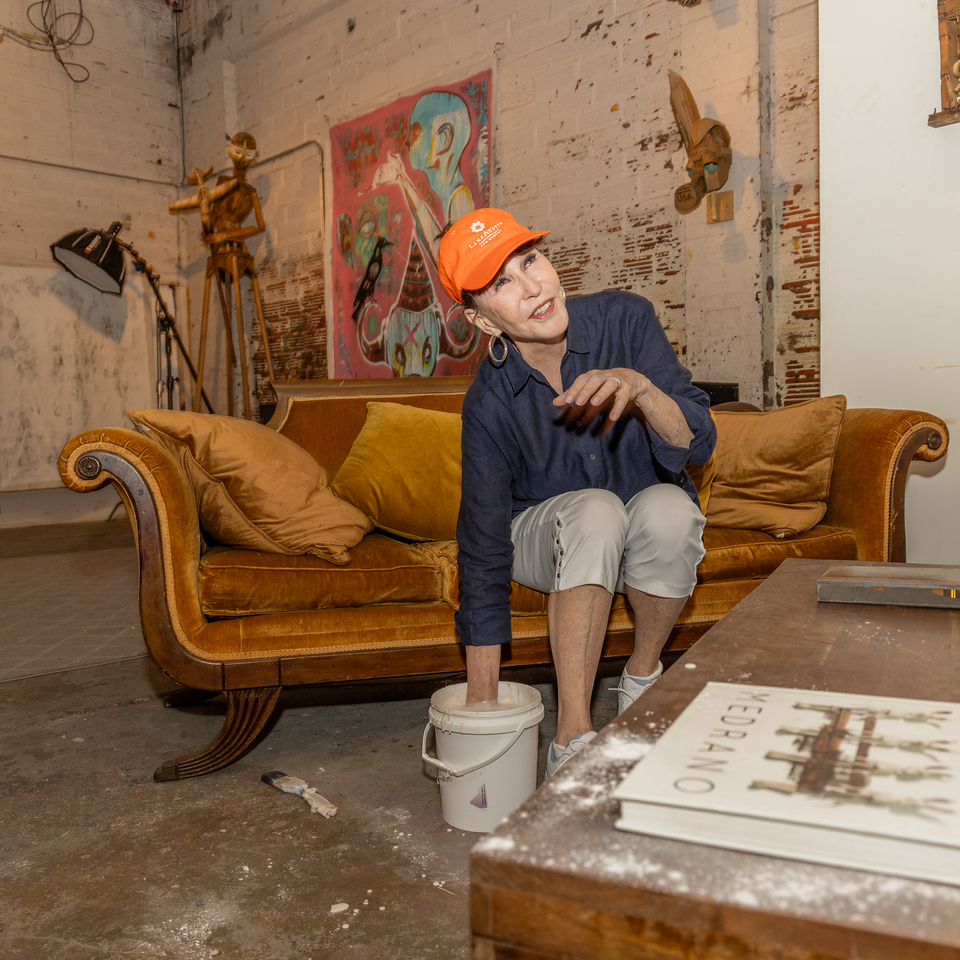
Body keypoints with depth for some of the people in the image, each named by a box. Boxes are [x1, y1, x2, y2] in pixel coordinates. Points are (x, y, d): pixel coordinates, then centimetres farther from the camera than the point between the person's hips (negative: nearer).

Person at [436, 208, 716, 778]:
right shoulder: (490, 403, -21)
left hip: (646, 539, 2)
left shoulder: (625, 319, -19)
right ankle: (574, 738, -27)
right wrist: (483, 704, -17)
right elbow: (484, 552, -18)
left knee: (668, 509, -34)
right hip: (546, 532, -1)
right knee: (596, 510, -36)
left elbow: (699, 443, -22)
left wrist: (640, 388, -45)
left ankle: (644, 676, -6)